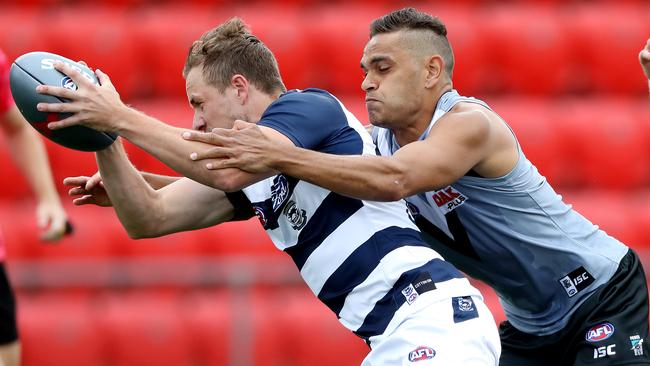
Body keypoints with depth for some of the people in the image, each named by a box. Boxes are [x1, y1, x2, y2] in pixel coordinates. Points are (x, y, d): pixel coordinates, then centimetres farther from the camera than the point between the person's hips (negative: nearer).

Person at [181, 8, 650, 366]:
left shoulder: (469, 122, -26)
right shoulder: (378, 142, -2)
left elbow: (394, 179, -44)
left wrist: (278, 157, -50)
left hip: (602, 292, -8)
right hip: (532, 325, 8)